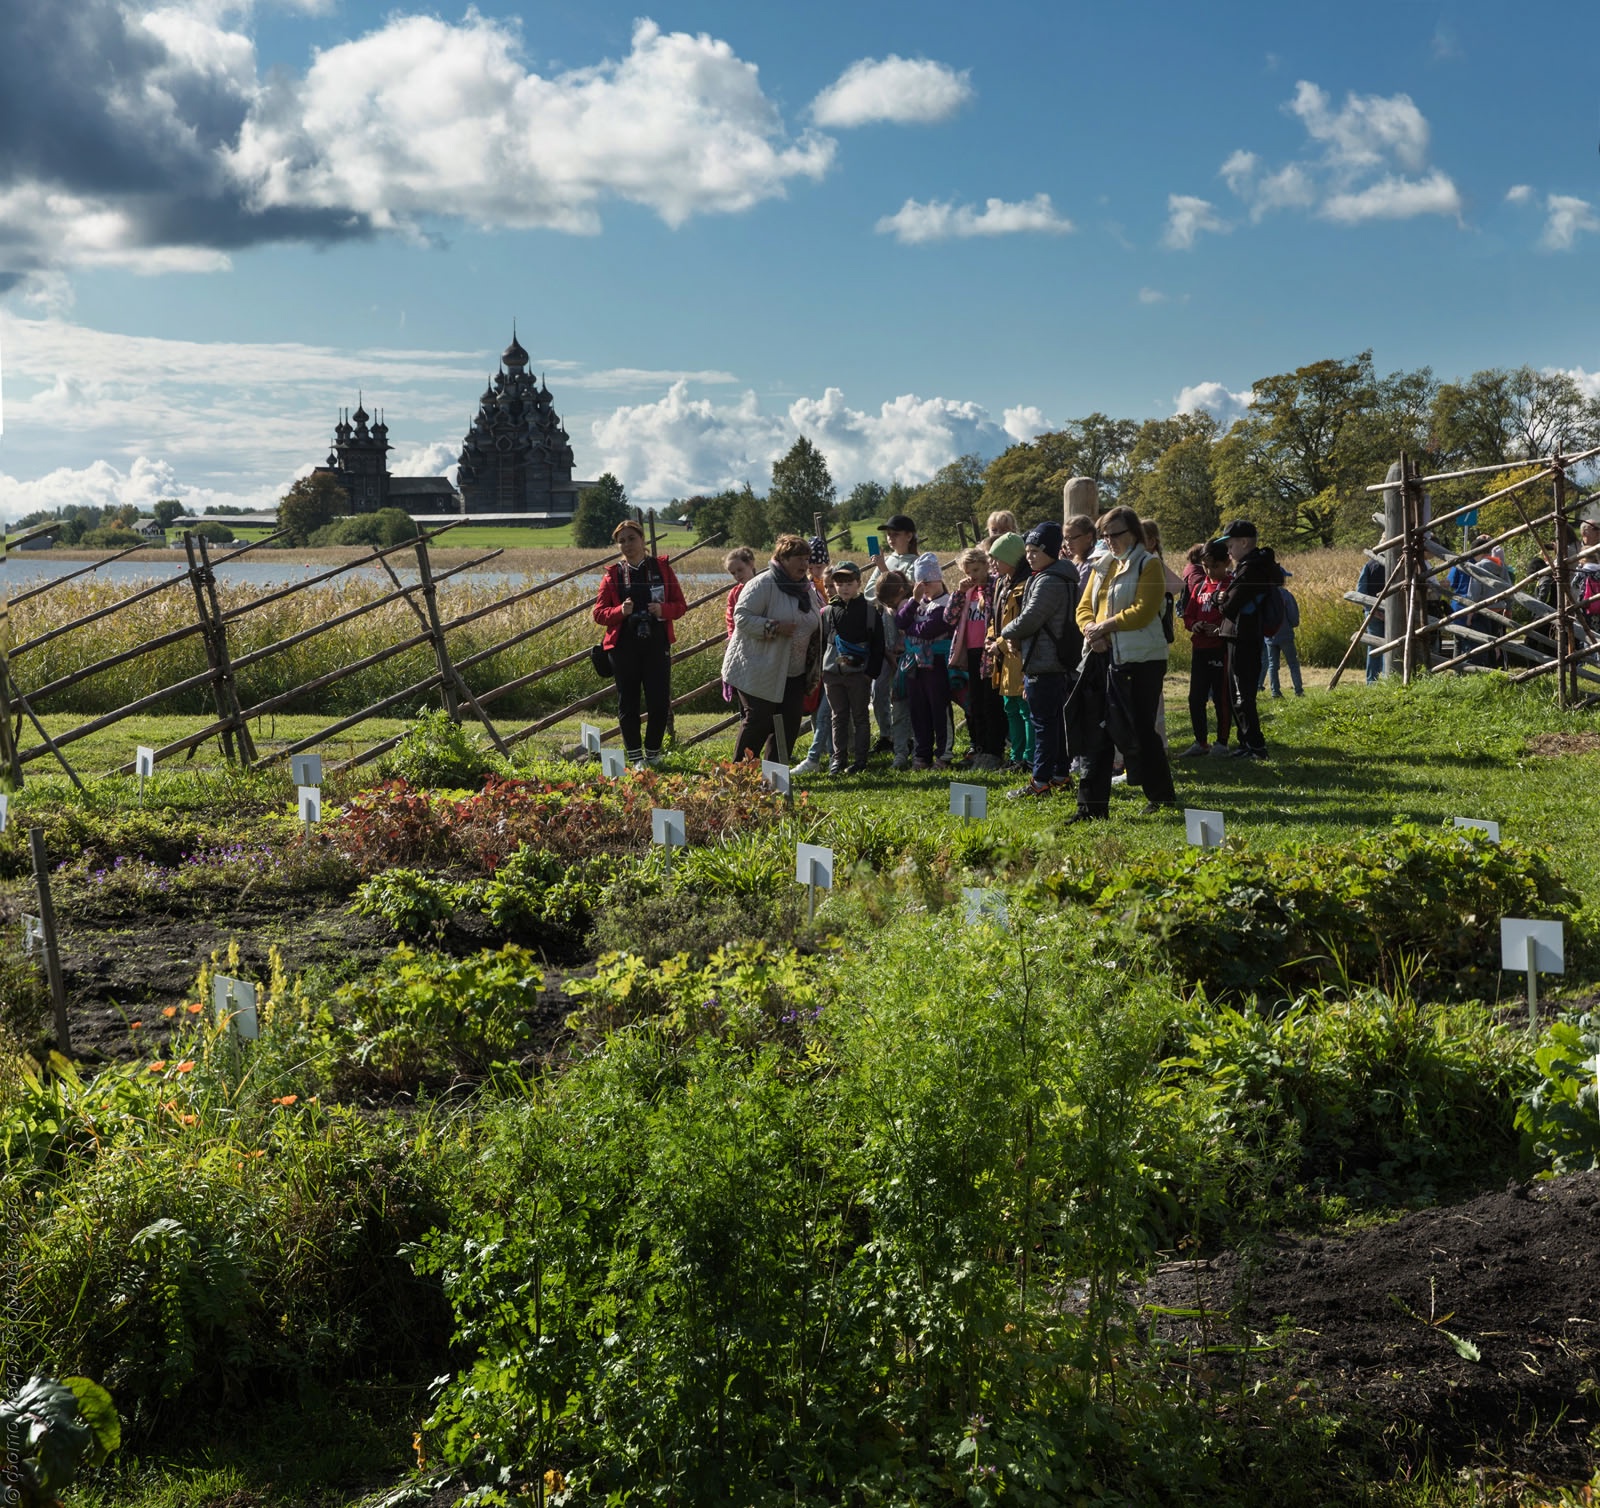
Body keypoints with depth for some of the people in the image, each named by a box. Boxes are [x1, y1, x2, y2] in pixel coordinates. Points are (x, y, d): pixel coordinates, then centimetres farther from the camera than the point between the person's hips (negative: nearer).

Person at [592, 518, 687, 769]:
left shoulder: (661, 567, 5)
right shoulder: (613, 575, 5)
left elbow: (681, 605, 7)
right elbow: (599, 613, 3)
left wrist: (664, 610, -14)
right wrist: (620, 611, -16)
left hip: (657, 646, 0)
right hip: (624, 647, 0)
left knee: (660, 702, -2)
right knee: (628, 703, 4)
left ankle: (653, 753, 17)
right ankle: (635, 757, 15)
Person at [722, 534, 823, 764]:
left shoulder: (806, 588, 14)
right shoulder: (763, 584, -12)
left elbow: (812, 625, 26)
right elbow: (741, 617, -19)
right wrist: (774, 627, -25)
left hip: (793, 674, 8)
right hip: (759, 673, -8)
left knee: (790, 724, 2)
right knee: (759, 720, -9)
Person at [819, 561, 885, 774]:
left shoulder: (869, 611, -2)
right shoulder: (827, 612, 7)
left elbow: (878, 645, -2)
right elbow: (820, 643, 12)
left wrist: (871, 672, -8)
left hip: (859, 674, -3)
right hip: (832, 673, 3)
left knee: (860, 716, 4)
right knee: (838, 716, 9)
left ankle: (860, 759, 10)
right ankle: (837, 758, 15)